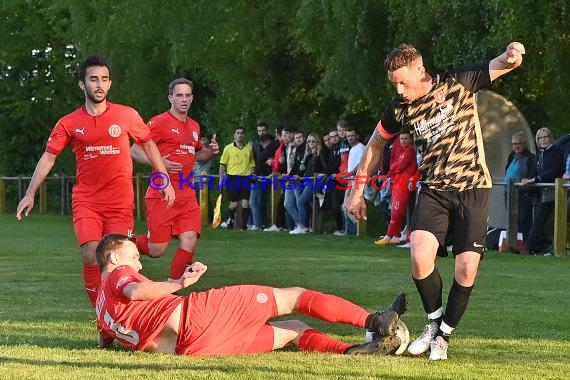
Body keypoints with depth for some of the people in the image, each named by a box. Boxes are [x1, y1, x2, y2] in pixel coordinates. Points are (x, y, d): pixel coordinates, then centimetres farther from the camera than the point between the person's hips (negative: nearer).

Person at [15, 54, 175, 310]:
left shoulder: (127, 116, 1)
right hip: (86, 200, 0)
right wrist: (30, 194, 0)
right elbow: (48, 157, 7)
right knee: (91, 255, -17)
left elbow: (149, 145, 13)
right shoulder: (69, 123, 2)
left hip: (120, 202, 0)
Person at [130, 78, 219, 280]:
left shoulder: (194, 127, 17)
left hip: (187, 195, 6)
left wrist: (211, 150, 10)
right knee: (157, 250, -5)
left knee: (189, 241, -10)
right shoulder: (159, 122, -6)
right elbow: (134, 151, -8)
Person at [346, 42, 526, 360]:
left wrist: (510, 57, -38)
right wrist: (358, 191, 14)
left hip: (473, 187, -2)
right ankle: (434, 320, 5)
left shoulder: (459, 83, -9)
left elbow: (498, 67, -13)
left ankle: (443, 334, 14)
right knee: (421, 257, -20)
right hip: (434, 190, 2)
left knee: (467, 269, -7)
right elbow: (376, 144, 14)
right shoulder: (400, 110, -1)